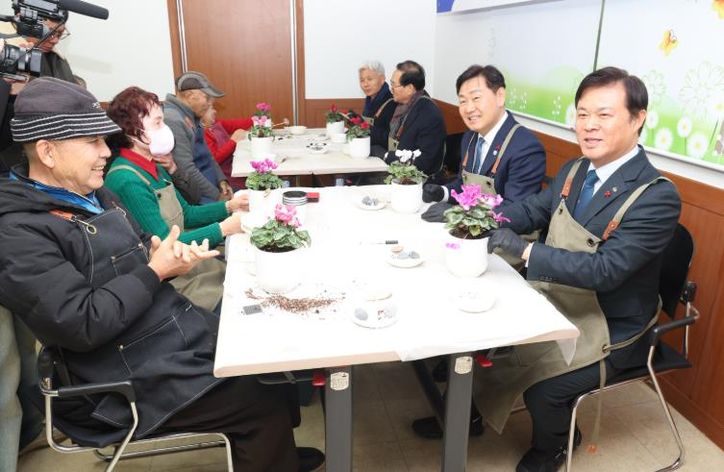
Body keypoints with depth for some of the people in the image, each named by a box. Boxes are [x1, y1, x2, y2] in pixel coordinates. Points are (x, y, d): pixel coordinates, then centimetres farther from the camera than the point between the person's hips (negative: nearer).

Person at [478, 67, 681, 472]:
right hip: (553, 306, 7)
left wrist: (524, 249, -36)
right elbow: (533, 209, 5)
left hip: (605, 330, -6)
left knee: (543, 389, -20)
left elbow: (605, 269, -32)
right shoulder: (576, 170, 0)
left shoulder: (657, 197, -24)